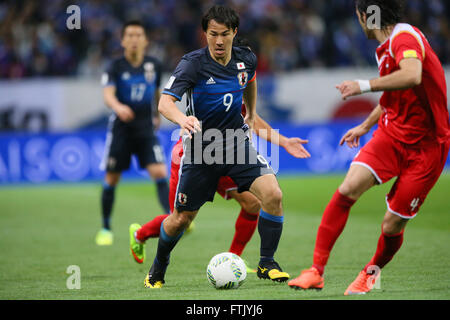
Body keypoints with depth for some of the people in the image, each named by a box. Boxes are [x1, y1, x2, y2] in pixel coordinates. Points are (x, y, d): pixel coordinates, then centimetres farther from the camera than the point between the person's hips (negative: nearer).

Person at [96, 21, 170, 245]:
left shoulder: (153, 65, 3)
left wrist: (158, 115, 27)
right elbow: (108, 94, -23)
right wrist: (118, 106, -43)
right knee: (111, 179, 3)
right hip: (121, 127, -2)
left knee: (160, 172, -16)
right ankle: (105, 229, 19)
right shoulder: (116, 67, -7)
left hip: (146, 128, 2)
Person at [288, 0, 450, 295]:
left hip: (425, 146, -7)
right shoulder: (386, 47, 12)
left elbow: (412, 76, -39)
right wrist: (366, 126, 37)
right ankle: (316, 271, -13)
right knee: (348, 190, -15)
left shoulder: (405, 36, -17)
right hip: (390, 134, 7)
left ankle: (372, 272, 27)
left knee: (392, 226, -4)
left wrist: (364, 86, -33)